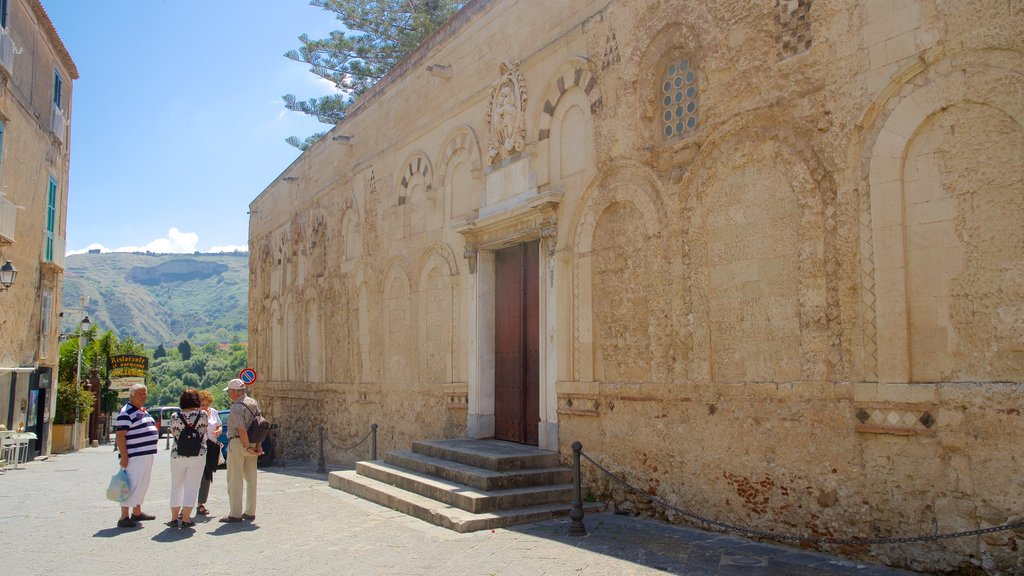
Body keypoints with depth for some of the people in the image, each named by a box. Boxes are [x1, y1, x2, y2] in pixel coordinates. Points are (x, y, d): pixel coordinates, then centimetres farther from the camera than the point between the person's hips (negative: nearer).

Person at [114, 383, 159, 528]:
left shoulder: (144, 411, 17)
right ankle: (124, 517, -3)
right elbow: (120, 436, -18)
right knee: (132, 485, -8)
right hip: (135, 456, -9)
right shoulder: (126, 413, -12)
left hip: (148, 455, 9)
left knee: (143, 484, 16)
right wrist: (124, 456, -22)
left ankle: (137, 512, 28)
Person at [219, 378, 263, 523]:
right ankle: (250, 512, 18)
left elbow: (241, 430, -23)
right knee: (251, 478, 11)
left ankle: (235, 514, 3)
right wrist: (258, 446, 10)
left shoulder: (237, 407, -16)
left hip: (238, 444, -8)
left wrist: (248, 447, -16)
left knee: (235, 480, 0)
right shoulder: (254, 403, 10)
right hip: (252, 444, 8)